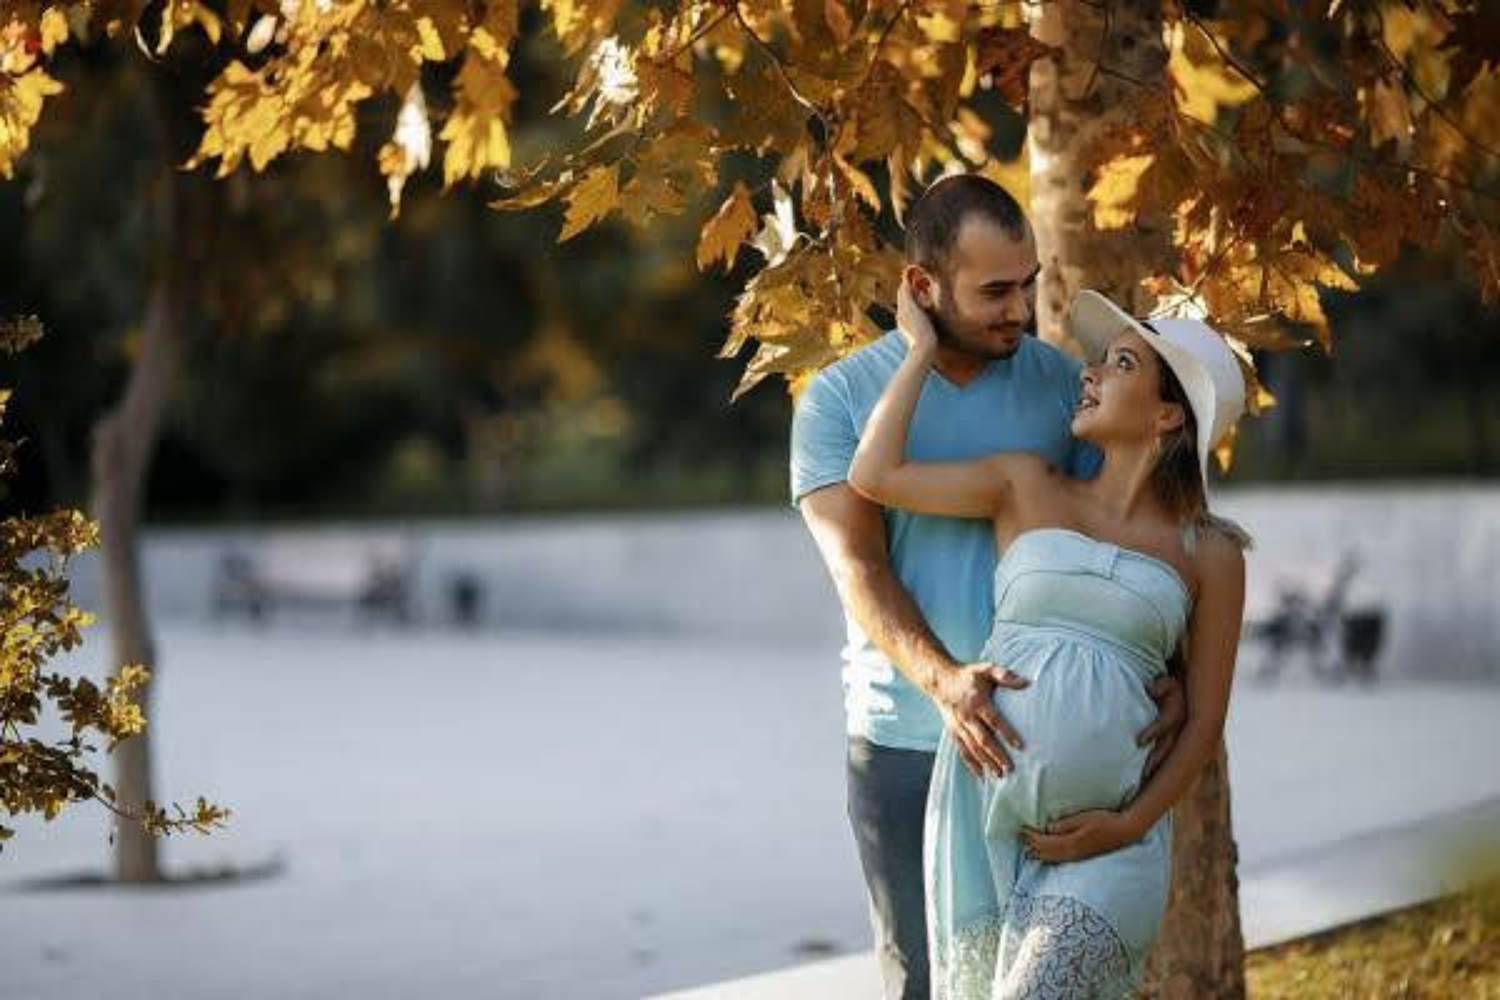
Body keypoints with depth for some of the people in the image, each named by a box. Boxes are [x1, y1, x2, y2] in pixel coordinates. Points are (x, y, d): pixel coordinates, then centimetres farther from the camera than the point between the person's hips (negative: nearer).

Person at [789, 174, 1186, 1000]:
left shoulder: (1061, 382, 2)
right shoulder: (838, 398, -4)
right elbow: (859, 567, -14)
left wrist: (1164, 670, -16)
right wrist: (943, 680, -31)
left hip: (1045, 736, 1)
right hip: (904, 744, -1)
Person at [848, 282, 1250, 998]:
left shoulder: (1209, 554, 7)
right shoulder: (1025, 486, 11)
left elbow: (1205, 720, 6)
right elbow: (874, 477, 3)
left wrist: (1129, 827, -7)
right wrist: (922, 346, 11)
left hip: (1108, 839, -2)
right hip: (984, 808, 3)